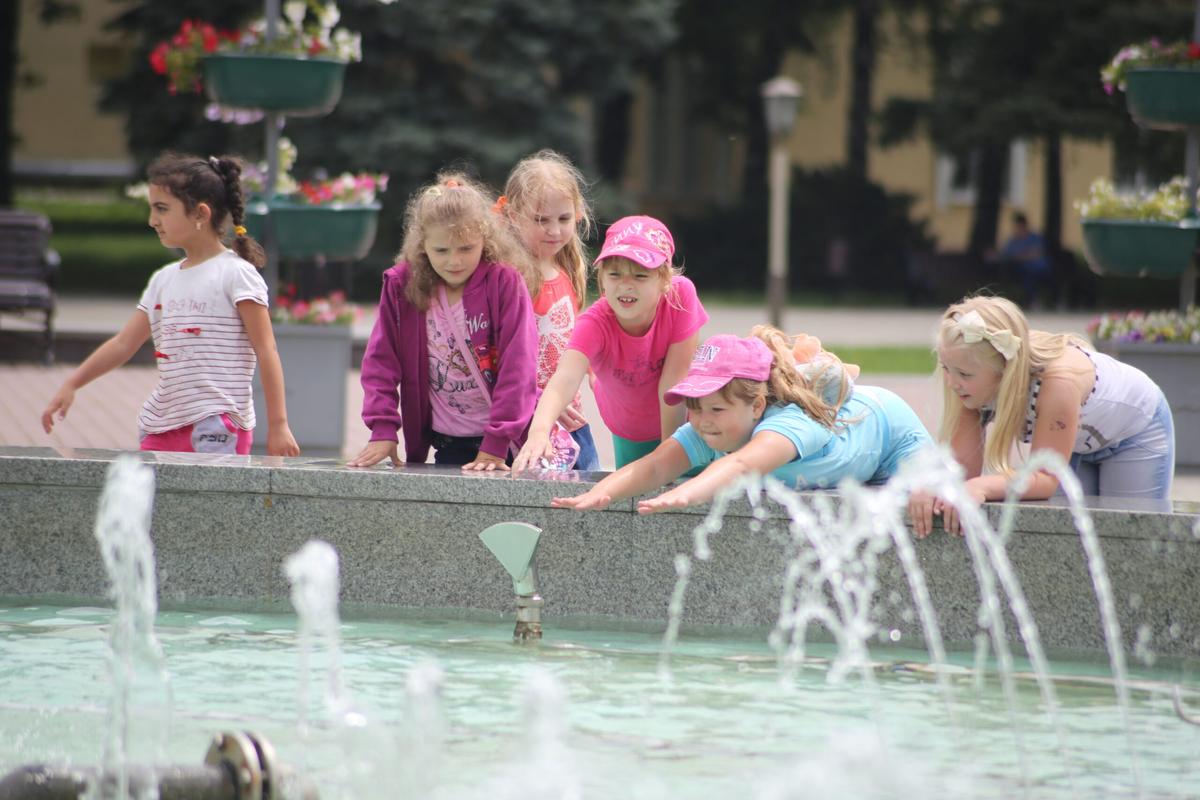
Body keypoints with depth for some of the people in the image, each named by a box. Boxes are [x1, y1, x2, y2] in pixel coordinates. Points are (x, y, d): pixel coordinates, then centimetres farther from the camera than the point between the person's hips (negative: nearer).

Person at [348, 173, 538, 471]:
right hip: (447, 445, 3)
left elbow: (518, 365, -13)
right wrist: (383, 429, -8)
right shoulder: (401, 286, 0)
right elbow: (381, 359, 3)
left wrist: (496, 444, -18)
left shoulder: (504, 282, -9)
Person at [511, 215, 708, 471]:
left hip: (680, 421, 0)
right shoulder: (594, 323, -34)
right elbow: (565, 379, -52)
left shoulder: (681, 295, -33)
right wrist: (539, 431, -71)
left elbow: (673, 383, -29)